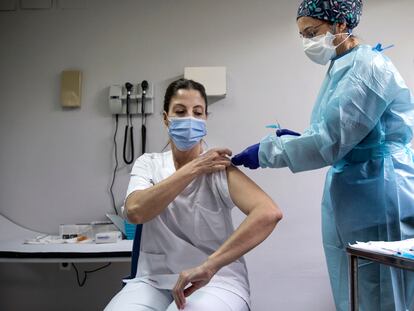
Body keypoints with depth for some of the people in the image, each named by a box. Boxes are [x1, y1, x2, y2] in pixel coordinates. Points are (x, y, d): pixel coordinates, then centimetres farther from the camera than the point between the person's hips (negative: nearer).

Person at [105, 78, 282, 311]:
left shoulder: (219, 169, -7)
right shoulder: (148, 164, 5)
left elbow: (269, 214, -24)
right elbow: (135, 211, -16)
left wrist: (209, 266, -30)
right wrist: (194, 168, -15)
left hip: (217, 281, -2)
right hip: (155, 280, 3)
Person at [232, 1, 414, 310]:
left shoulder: (368, 66, -16)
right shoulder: (342, 68, 13)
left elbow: (331, 140, -23)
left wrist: (265, 151, -16)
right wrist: (297, 139, 7)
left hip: (378, 198, -9)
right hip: (351, 197, 9)